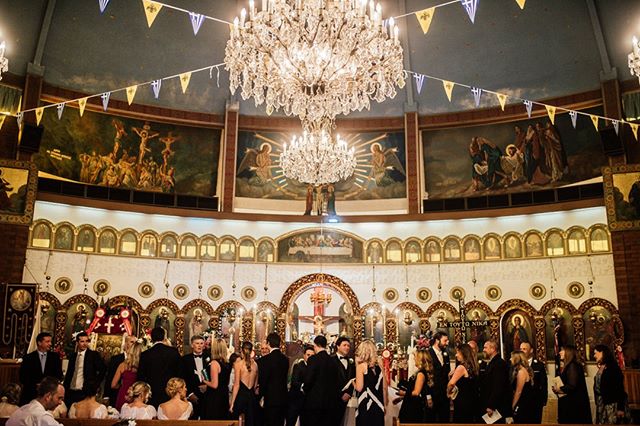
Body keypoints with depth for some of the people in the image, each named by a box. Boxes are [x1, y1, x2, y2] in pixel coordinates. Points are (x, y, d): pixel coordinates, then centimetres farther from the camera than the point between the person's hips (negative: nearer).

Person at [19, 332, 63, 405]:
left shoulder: (55, 357, 7)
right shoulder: (28, 358, 3)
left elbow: (59, 375, 6)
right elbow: (23, 377, 0)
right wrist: (36, 385, -10)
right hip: (31, 394, -1)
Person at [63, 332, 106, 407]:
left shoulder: (94, 355, -3)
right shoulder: (73, 356, 13)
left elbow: (102, 370, -9)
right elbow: (68, 373, 17)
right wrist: (65, 389, 10)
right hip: (71, 392, 5)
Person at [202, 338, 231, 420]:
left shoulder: (214, 363, -17)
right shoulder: (227, 364, 4)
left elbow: (214, 385, -20)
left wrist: (204, 381, -3)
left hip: (214, 399, -7)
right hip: (224, 397, 7)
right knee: (221, 421, 15)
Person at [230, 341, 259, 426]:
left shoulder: (238, 363, -7)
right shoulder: (255, 364, 5)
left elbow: (236, 385, -9)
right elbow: (255, 383, 10)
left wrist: (232, 403, -6)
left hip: (241, 395, -4)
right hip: (252, 396, 4)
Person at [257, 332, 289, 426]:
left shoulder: (265, 359, -16)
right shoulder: (285, 359, 3)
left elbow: (263, 380, -13)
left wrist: (260, 395, 3)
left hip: (271, 398, -6)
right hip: (283, 398, 6)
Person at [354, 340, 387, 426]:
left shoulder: (361, 366, -9)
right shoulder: (379, 364, 3)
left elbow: (359, 388, -14)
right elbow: (384, 387, 7)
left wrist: (353, 383, 7)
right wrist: (385, 405, 17)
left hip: (365, 406, -4)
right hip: (378, 406, 4)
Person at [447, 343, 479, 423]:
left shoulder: (461, 367, -17)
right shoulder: (472, 366, 6)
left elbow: (451, 383, -22)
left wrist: (448, 393, -4)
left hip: (462, 402, -8)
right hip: (472, 400, 8)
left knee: (460, 421, 3)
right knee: (469, 421, 16)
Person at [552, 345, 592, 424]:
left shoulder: (573, 366, -15)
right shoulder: (568, 366, 14)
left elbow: (572, 386, -21)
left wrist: (559, 389, -7)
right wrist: (557, 388, -3)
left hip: (574, 404, -9)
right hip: (569, 403, 9)